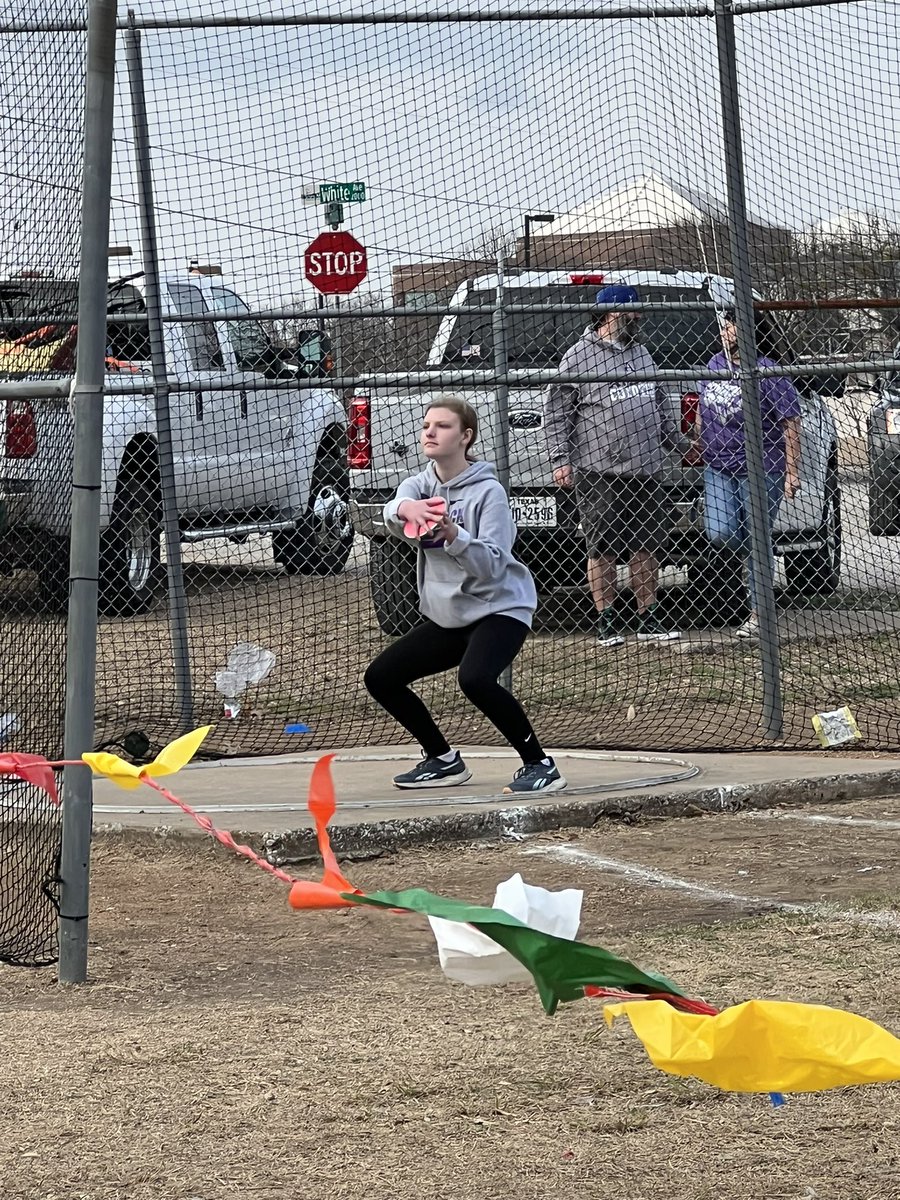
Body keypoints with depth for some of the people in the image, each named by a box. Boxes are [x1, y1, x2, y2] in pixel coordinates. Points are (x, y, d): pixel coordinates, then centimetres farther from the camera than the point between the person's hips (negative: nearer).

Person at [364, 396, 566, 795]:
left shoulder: (488, 492, -15)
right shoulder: (420, 486, 2)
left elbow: (492, 564, -25)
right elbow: (391, 514, -22)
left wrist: (454, 535, -43)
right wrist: (404, 509, -47)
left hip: (499, 608, -7)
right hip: (445, 615, 8)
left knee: (475, 678, -33)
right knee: (380, 677, 3)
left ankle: (539, 765, -19)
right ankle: (444, 761, 18)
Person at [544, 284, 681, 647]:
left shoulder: (641, 354, 18)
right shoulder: (579, 356, -3)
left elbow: (658, 408, 29)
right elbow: (556, 410, -4)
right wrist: (560, 458, -11)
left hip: (645, 469, 6)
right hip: (598, 472, -6)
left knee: (647, 548, 6)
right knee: (602, 548, -3)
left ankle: (648, 620, 13)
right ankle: (607, 622, 3)